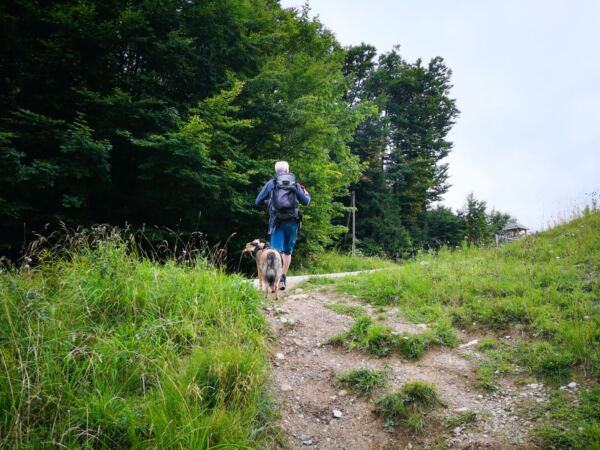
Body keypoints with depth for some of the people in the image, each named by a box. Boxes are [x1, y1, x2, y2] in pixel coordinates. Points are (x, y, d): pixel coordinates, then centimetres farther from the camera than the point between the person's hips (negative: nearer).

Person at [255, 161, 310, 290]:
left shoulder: (271, 183, 5)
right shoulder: (295, 184, 7)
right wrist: (306, 193, 30)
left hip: (277, 222, -2)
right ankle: (283, 278, 17)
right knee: (288, 251, 16)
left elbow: (258, 202, 5)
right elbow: (305, 201, 9)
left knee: (277, 251, -6)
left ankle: (279, 279, -25)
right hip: (292, 222, 2)